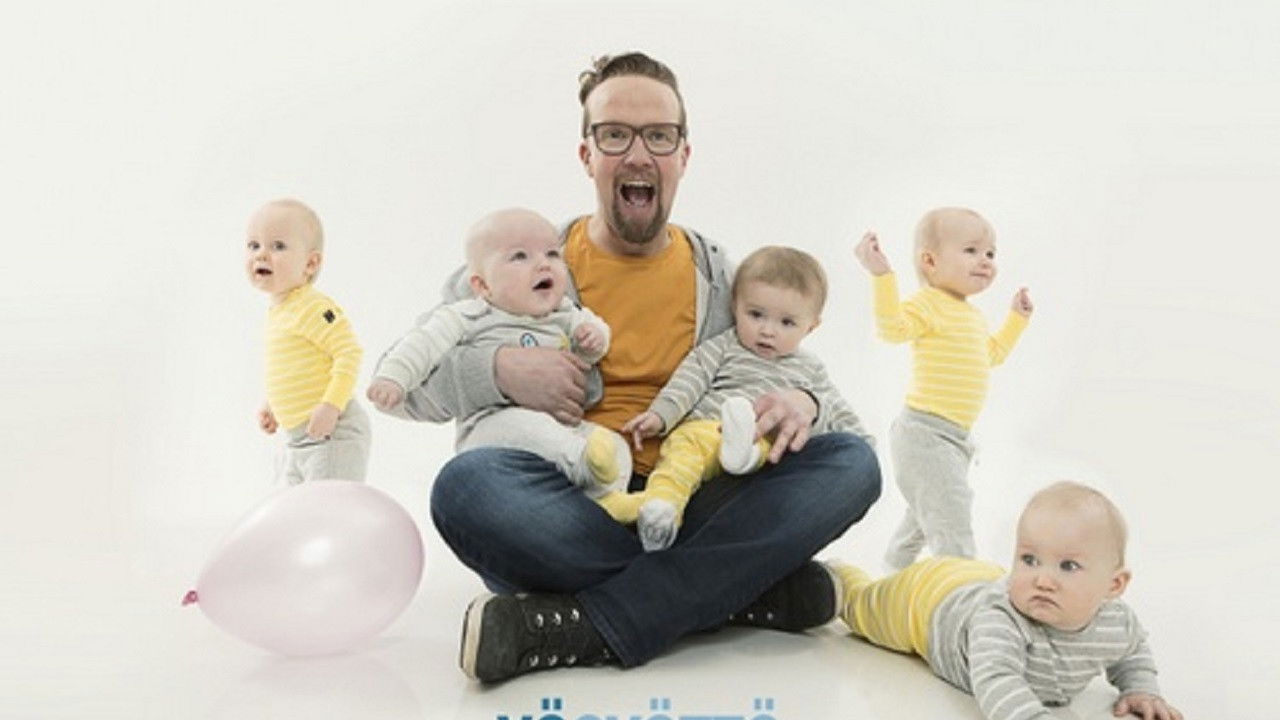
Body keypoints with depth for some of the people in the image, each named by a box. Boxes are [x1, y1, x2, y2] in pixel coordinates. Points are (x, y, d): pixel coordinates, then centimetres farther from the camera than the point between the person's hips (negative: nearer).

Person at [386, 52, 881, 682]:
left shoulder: (721, 278, 11)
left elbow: (784, 371, 16)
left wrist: (800, 403, -9)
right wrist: (499, 371, -18)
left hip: (689, 508, 2)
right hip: (567, 509, -2)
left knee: (851, 464, -20)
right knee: (466, 486, -34)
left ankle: (571, 630, -28)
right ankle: (753, 586, -22)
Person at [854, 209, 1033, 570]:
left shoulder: (973, 316, 15)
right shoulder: (928, 303, -16)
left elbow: (992, 354, 32)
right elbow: (894, 327, -34)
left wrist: (1017, 318, 32)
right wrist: (881, 275, -42)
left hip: (954, 435, 10)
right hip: (924, 431, -10)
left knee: (928, 511, 25)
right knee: (951, 512, -14)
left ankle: (897, 568, 44)